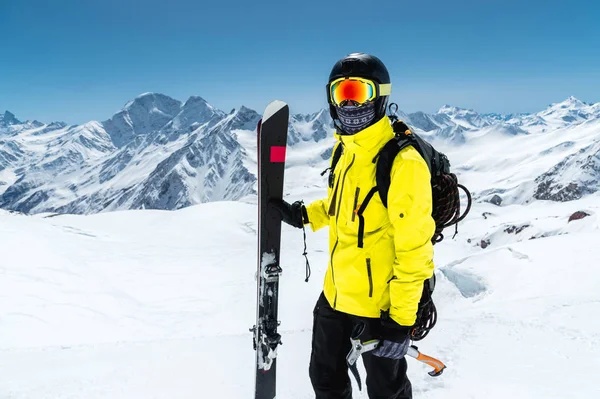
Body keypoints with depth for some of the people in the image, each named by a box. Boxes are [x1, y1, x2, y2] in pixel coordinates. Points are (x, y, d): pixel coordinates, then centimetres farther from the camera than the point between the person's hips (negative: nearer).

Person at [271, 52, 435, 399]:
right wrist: (304, 214, 8)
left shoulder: (402, 163, -23)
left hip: (379, 304, -7)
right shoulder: (347, 149, 2)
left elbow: (414, 251, -22)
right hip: (335, 294, 7)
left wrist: (401, 319, -20)